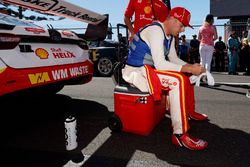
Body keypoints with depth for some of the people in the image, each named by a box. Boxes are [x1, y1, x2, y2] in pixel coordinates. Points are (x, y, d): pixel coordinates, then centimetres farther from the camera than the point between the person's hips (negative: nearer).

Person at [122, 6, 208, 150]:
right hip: (136, 72, -10)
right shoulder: (156, 31, -20)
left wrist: (192, 67, -2)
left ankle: (190, 111, 28)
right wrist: (189, 68, -25)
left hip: (149, 69, 10)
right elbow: (160, 64, -28)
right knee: (178, 81, -26)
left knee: (185, 76, 13)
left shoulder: (170, 36, 10)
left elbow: (174, 59, 14)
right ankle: (180, 135, -24)